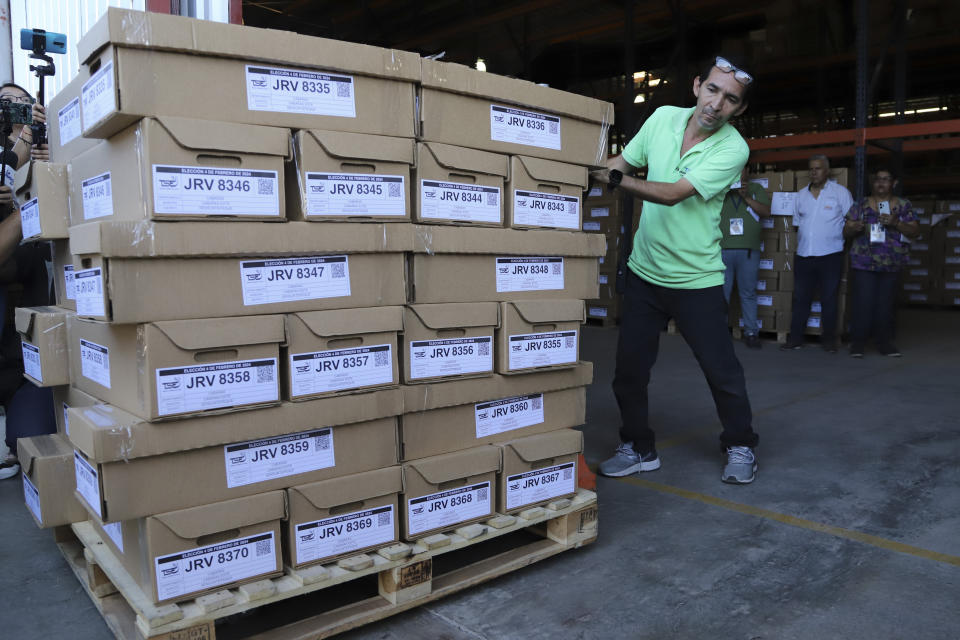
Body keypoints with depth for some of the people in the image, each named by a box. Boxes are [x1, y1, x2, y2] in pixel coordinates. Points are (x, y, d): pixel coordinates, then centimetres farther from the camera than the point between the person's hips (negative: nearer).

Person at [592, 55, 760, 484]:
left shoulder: (733, 148, -15)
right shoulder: (663, 118, -1)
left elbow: (674, 193, -26)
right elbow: (623, 161, 8)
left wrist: (615, 180, -35)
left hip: (696, 278, -4)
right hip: (644, 270, 4)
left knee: (721, 370, 1)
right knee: (629, 367, 6)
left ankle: (740, 448, 24)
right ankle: (638, 448, 24)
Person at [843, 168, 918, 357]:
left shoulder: (904, 206, 7)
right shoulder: (861, 205, 6)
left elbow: (915, 231, 2)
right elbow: (846, 231, 6)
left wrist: (896, 223, -16)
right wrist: (854, 228, -18)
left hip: (892, 265, 2)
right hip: (864, 264, -1)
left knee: (885, 304, 5)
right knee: (863, 303, -6)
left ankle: (884, 342, 16)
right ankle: (857, 343, 2)